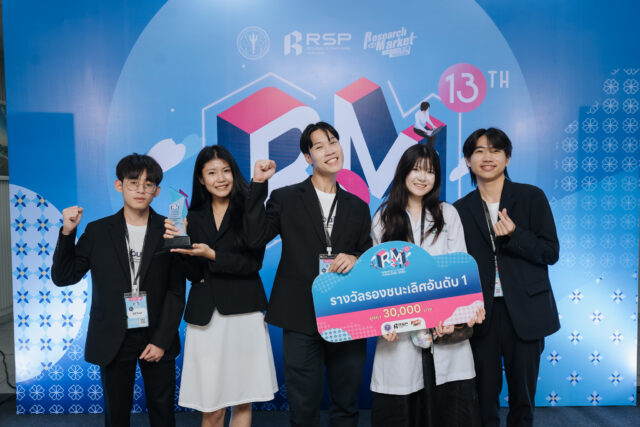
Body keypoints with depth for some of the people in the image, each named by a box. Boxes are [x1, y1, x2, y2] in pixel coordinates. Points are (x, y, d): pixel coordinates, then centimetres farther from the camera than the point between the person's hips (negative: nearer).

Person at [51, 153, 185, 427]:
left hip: (157, 339, 0)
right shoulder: (97, 232, 0)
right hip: (113, 340, 1)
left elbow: (176, 291, -4)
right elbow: (62, 277, 1)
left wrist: (161, 341, -8)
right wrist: (67, 233, -11)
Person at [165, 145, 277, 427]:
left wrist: (212, 255, -15)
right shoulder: (194, 217, 10)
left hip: (243, 312, -2)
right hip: (206, 316, 2)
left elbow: (254, 263, -6)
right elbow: (193, 275, 7)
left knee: (243, 402, 7)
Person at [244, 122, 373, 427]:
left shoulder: (358, 207, 11)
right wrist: (258, 184, -13)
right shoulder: (285, 199, 2)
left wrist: (356, 260, -8)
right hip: (302, 318, -2)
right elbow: (255, 238, -11)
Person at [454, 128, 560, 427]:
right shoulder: (461, 209, 6)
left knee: (523, 396, 10)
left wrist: (514, 235, -18)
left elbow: (551, 252, -1)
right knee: (485, 394, 7)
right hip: (481, 313, 1)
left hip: (525, 312, 0)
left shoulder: (531, 197, 2)